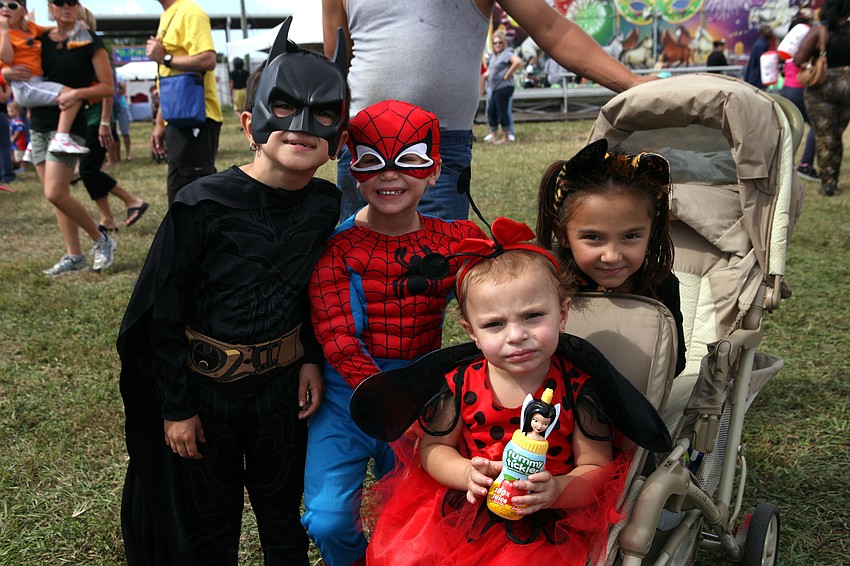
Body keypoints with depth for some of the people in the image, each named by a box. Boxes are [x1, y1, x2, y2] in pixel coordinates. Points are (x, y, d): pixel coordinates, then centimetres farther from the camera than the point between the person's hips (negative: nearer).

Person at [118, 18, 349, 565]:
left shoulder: (326, 206, -8)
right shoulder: (202, 206, -20)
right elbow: (162, 312, -13)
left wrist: (313, 359, -3)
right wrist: (175, 406, -9)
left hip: (283, 386, 3)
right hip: (205, 390, -2)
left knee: (283, 513, 21)